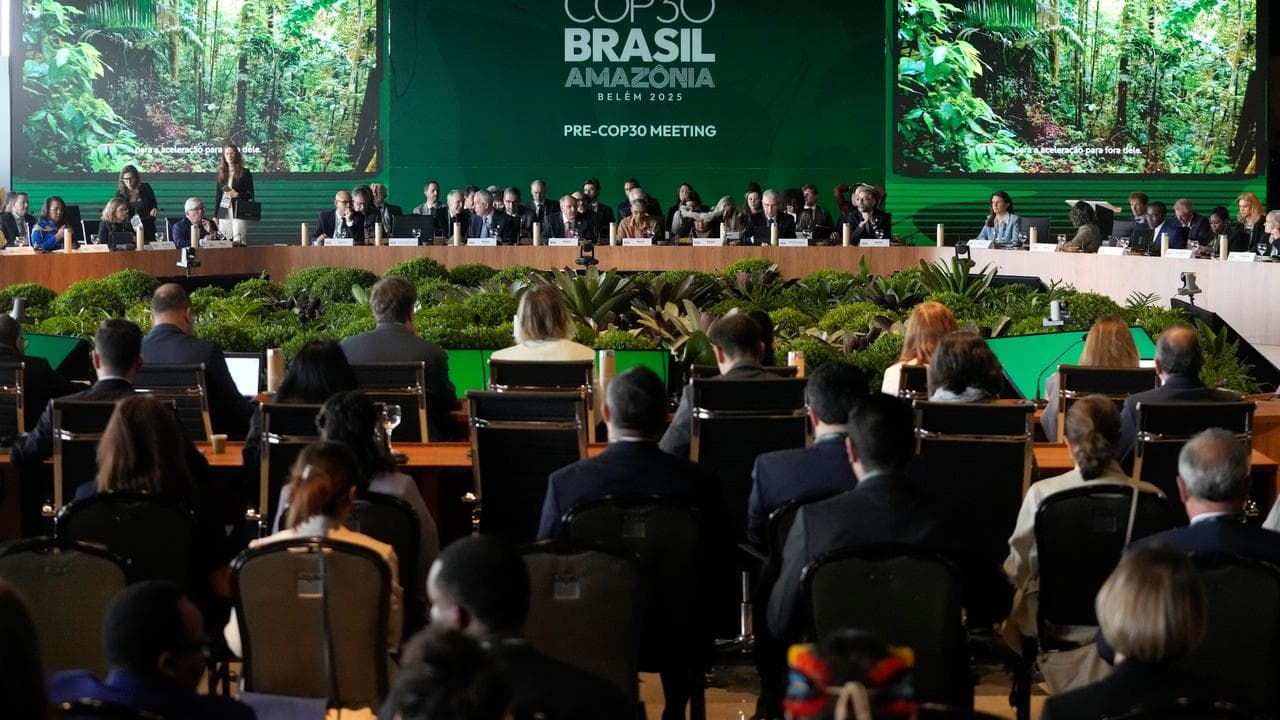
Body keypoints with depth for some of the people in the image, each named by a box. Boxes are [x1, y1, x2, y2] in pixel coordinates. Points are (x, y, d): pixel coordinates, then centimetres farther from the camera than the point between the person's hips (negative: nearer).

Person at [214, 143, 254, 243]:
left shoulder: (245, 172, 3)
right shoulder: (221, 173, 14)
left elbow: (250, 194, 3)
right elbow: (217, 195, 17)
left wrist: (237, 194, -15)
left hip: (239, 212, -3)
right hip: (224, 213, 3)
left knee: (238, 241, -11)